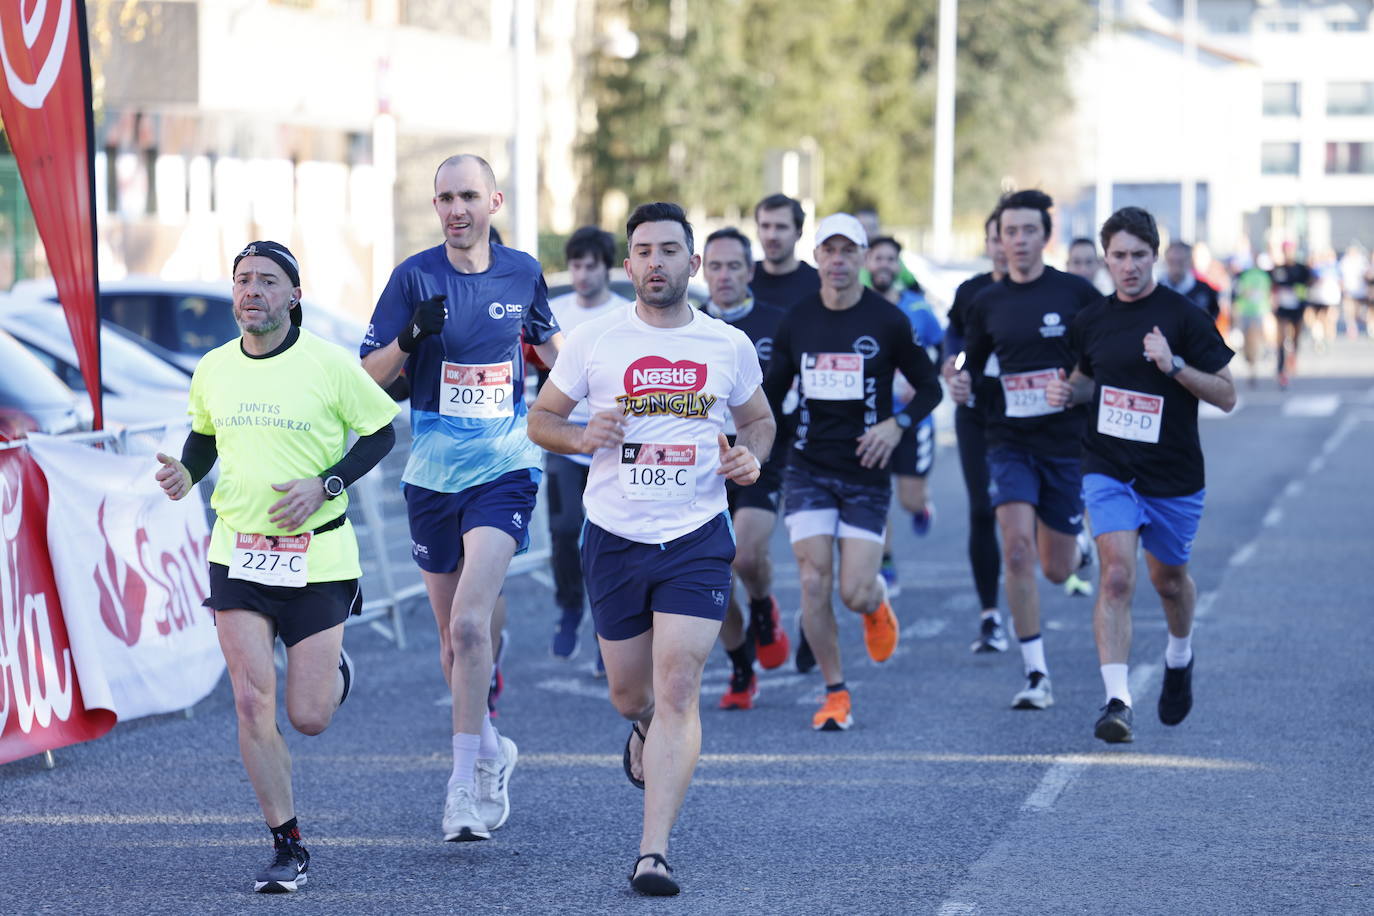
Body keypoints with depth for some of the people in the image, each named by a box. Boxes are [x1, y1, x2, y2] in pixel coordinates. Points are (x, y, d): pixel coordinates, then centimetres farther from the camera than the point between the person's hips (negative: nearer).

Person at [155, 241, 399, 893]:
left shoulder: (328, 364, -9)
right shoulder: (213, 370, 3)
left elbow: (381, 431, 0)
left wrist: (325, 485, -13)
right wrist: (185, 473, -1)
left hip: (317, 556, -3)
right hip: (237, 554, 3)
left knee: (308, 718, -1)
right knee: (252, 704, -8)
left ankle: (334, 669, 37)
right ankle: (288, 849, 4)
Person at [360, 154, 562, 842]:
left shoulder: (522, 272, 3)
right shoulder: (415, 277, -3)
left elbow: (550, 346, 23)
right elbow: (369, 375, -4)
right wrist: (411, 336, -21)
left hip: (504, 471, -1)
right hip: (432, 475, 1)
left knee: (470, 622, -19)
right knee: (453, 638, 11)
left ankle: (466, 781, -15)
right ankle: (490, 749, 34)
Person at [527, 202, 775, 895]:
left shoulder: (730, 346, 2)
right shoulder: (594, 342, -1)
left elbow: (757, 419, 18)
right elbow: (540, 418, 8)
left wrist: (751, 456, -4)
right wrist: (582, 437, -14)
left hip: (697, 538, -1)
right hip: (614, 538, 1)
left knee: (677, 690, -13)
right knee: (629, 694, 13)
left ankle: (653, 852, -14)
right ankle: (646, 730, 52)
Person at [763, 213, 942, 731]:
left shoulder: (888, 322, -4)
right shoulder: (797, 321, 3)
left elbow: (929, 387, 4)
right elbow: (772, 392, 15)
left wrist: (898, 424, -13)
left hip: (866, 474, -2)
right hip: (808, 469, 2)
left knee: (855, 594, -8)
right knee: (813, 581, -9)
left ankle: (878, 602, 32)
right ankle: (835, 694, 5)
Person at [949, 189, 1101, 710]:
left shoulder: (1076, 293, -4)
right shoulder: (987, 302, 4)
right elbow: (972, 364, 16)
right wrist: (961, 385, -5)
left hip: (1067, 442, -1)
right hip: (1010, 442, 1)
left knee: (1056, 569, 7)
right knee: (1017, 551, -17)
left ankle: (1079, 545, 48)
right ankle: (1036, 676, -9)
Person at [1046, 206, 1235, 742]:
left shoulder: (1184, 317, -9)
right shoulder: (1091, 321, 4)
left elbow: (1226, 396, -8)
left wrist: (1174, 365, -23)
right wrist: (1068, 391, 0)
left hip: (1174, 477, -1)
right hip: (1108, 471, 1)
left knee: (1169, 580, 16)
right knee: (1116, 575, -17)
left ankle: (1179, 658, 48)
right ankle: (1117, 701, -22)